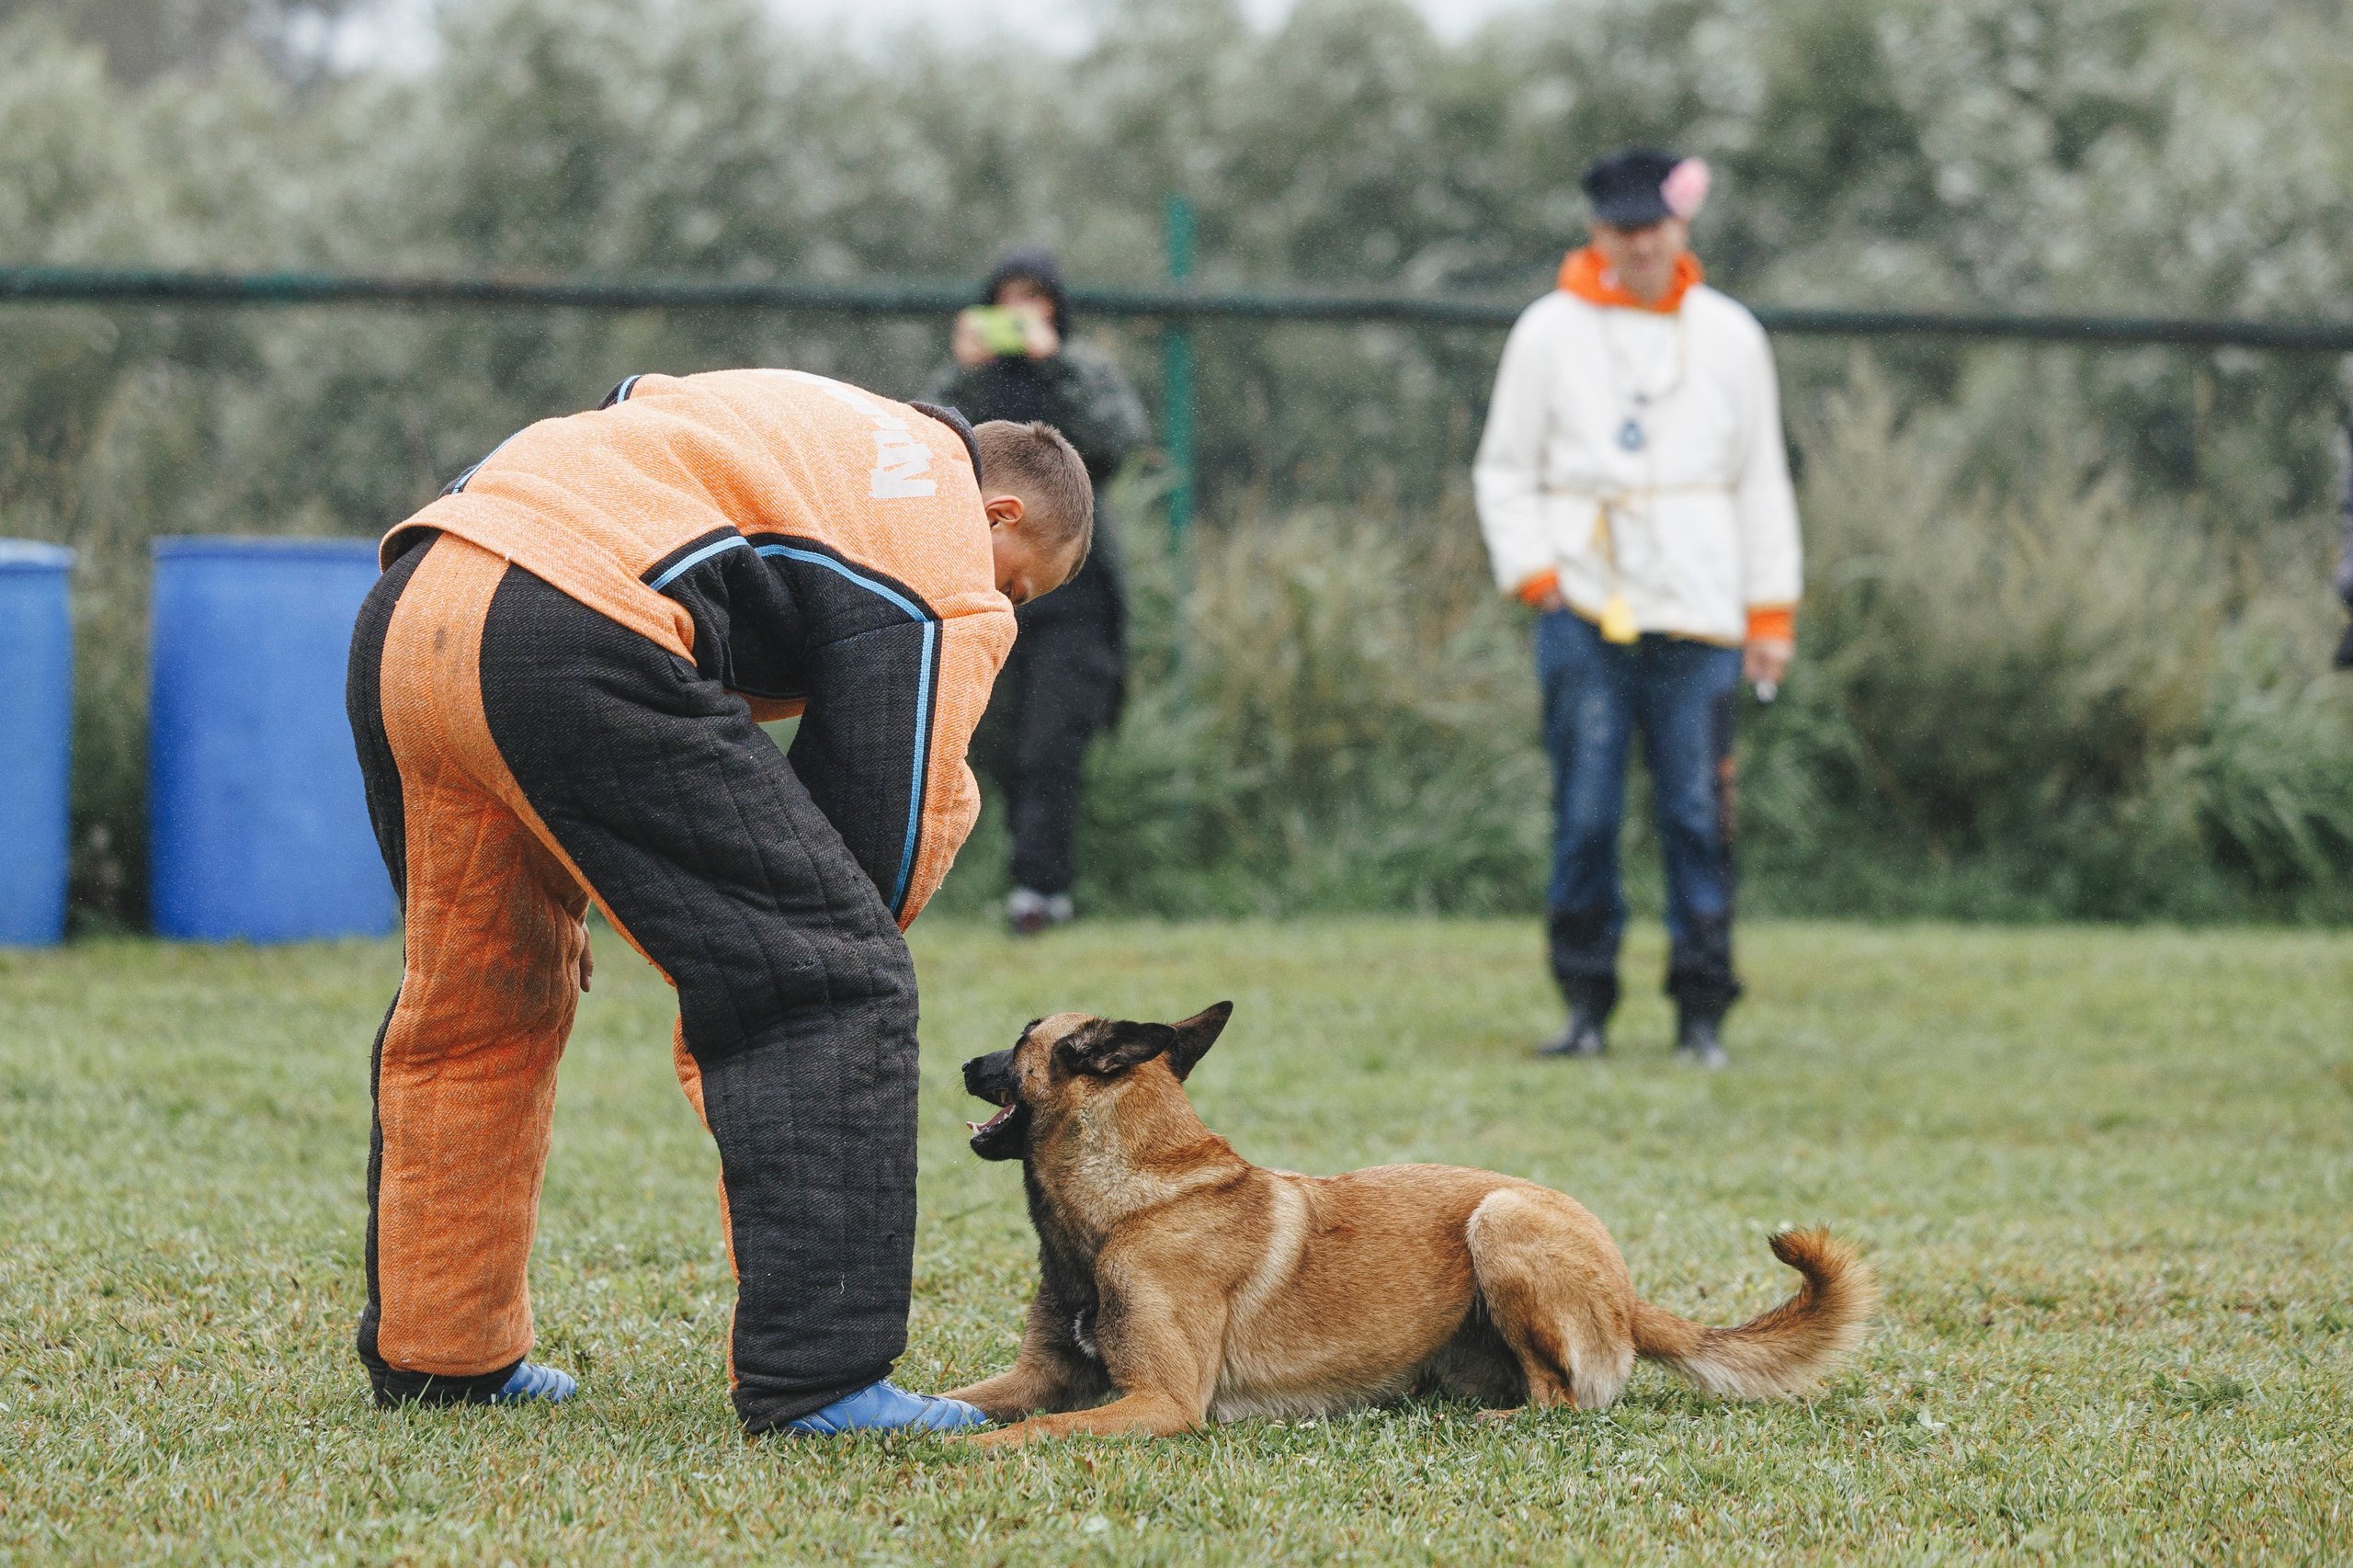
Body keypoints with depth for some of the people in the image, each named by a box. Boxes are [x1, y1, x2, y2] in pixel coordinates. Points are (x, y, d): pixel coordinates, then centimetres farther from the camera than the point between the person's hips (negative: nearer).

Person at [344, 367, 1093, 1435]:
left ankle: (433, 1353, 36)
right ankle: (816, 1375, -6)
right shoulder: (946, 560, 10)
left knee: (465, 1005, 26)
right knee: (829, 983, -2)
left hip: (397, 621, 9)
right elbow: (892, 818, 6)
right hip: (572, 643, -9)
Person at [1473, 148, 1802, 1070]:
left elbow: (1762, 480, 14)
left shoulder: (1729, 335, 11)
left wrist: (1772, 613, 9)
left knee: (1698, 816, -4)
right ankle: (1586, 1005, 4)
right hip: (1584, 613, -1)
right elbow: (1504, 470, 10)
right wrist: (1532, 570, -4)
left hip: (1698, 614, 1)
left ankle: (1702, 1013, 2)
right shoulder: (1550, 332, 6)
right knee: (1584, 814, -4)